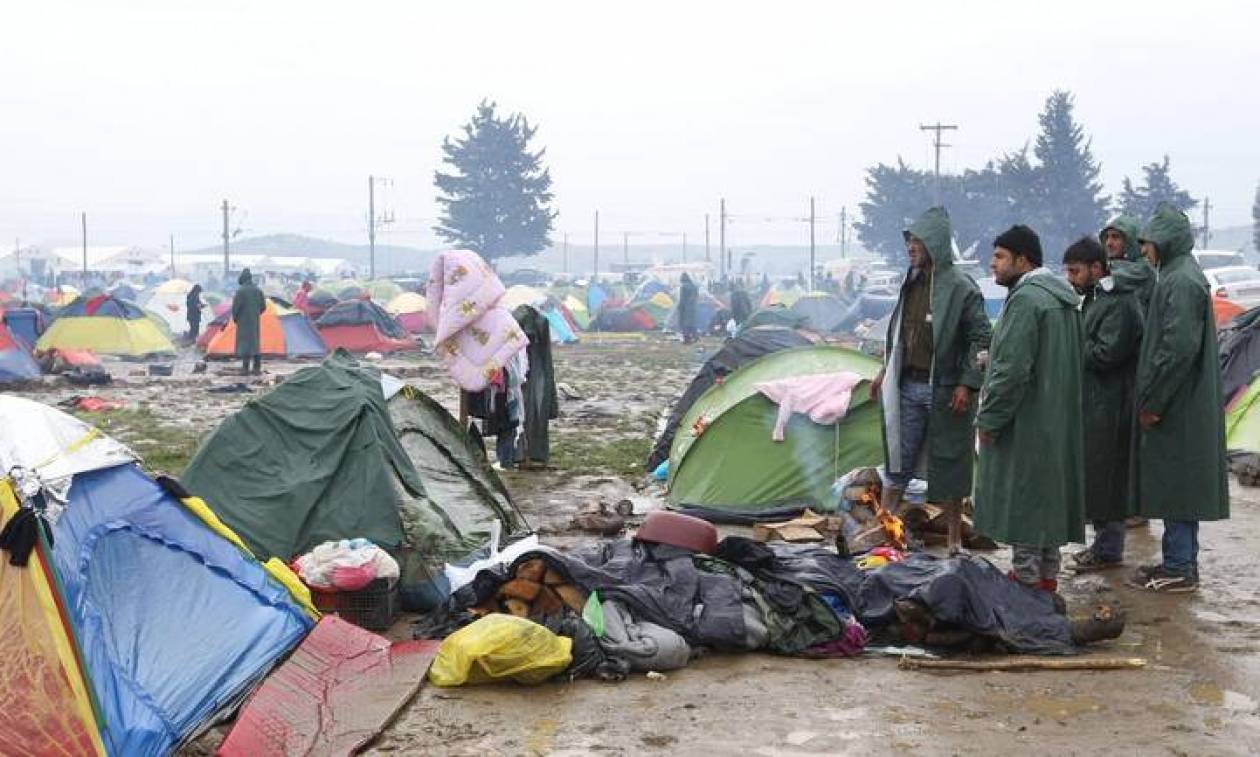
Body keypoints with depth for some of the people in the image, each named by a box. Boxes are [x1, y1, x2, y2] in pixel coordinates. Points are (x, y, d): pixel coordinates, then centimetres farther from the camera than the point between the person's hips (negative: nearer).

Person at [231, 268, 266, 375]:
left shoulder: (240, 291, -13)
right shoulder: (258, 290, 6)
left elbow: (236, 306, -14)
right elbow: (263, 306, 10)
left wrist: (234, 317, 3)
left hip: (244, 320, -6)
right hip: (255, 321, 6)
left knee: (244, 342, -4)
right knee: (255, 342, 12)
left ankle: (245, 368, -8)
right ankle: (257, 368, 13)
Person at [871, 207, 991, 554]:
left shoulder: (961, 289, -12)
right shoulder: (911, 283, 8)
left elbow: (981, 339, -12)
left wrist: (967, 384, -17)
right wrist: (887, 370, 18)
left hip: (944, 390, -6)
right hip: (908, 385, 6)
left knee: (949, 462, 5)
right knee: (898, 458, 10)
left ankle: (954, 536, 16)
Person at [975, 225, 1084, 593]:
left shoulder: (1025, 299, -19)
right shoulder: (1062, 297, 13)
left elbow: (1012, 369, -23)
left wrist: (989, 419, -16)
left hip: (1026, 424, -10)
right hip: (1058, 422, 10)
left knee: (1022, 498, -2)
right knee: (1047, 494, 16)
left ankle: (1027, 578, 2)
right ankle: (1047, 575, 24)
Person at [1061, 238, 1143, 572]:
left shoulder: (1118, 304, -16)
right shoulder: (1094, 299, 15)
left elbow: (1107, 353, -23)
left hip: (1108, 407, -10)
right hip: (1093, 403, 10)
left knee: (1106, 476, -3)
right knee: (1095, 476, 15)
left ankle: (1108, 549, 6)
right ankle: (1104, 542, 24)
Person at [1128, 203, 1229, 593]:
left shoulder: (1181, 282, -17)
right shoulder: (1180, 276, 14)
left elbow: (1179, 347, -24)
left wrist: (1152, 402, -19)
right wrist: (1152, 398, 17)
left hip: (1177, 406, -10)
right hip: (1182, 405, 10)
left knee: (1173, 483, -3)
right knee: (1179, 485, 14)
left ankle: (1178, 569, 3)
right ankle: (1181, 561, 22)